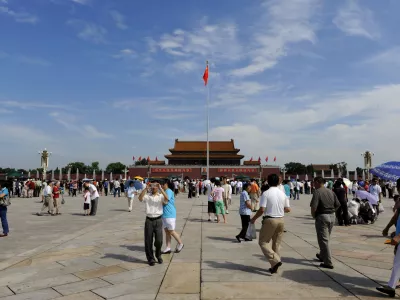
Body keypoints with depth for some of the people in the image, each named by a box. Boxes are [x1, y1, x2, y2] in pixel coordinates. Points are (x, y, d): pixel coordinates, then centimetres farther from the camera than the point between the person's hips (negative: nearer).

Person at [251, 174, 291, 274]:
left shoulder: (266, 193, -11)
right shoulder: (283, 194, 5)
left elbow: (262, 210, -16)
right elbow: (288, 209, 9)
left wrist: (254, 219, -2)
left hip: (269, 220, -5)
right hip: (280, 220, 6)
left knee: (263, 242, 6)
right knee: (277, 243, 15)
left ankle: (275, 261, -9)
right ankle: (275, 266, 19)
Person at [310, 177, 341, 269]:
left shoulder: (317, 192, -13)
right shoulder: (331, 191, 9)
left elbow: (314, 207, -23)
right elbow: (337, 205, 11)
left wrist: (313, 215, -6)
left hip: (322, 217, -8)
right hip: (332, 216, 8)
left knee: (323, 240, 0)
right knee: (326, 238, 22)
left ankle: (328, 263, 2)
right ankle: (322, 256, 39)